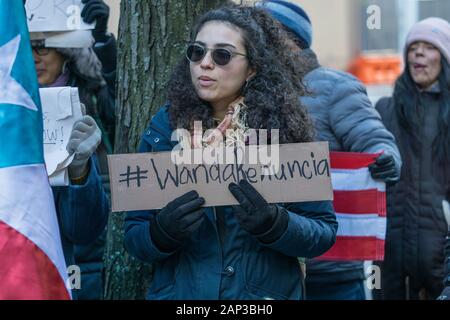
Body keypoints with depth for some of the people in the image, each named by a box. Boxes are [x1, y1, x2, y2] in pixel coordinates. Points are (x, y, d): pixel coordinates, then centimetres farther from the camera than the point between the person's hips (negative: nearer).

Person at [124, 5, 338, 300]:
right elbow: (133, 237, -4)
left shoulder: (283, 128, -8)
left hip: (266, 293, -1)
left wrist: (273, 223, -25)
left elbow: (324, 232, -8)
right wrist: (162, 232, -23)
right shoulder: (166, 127, -5)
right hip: (179, 292, 1)